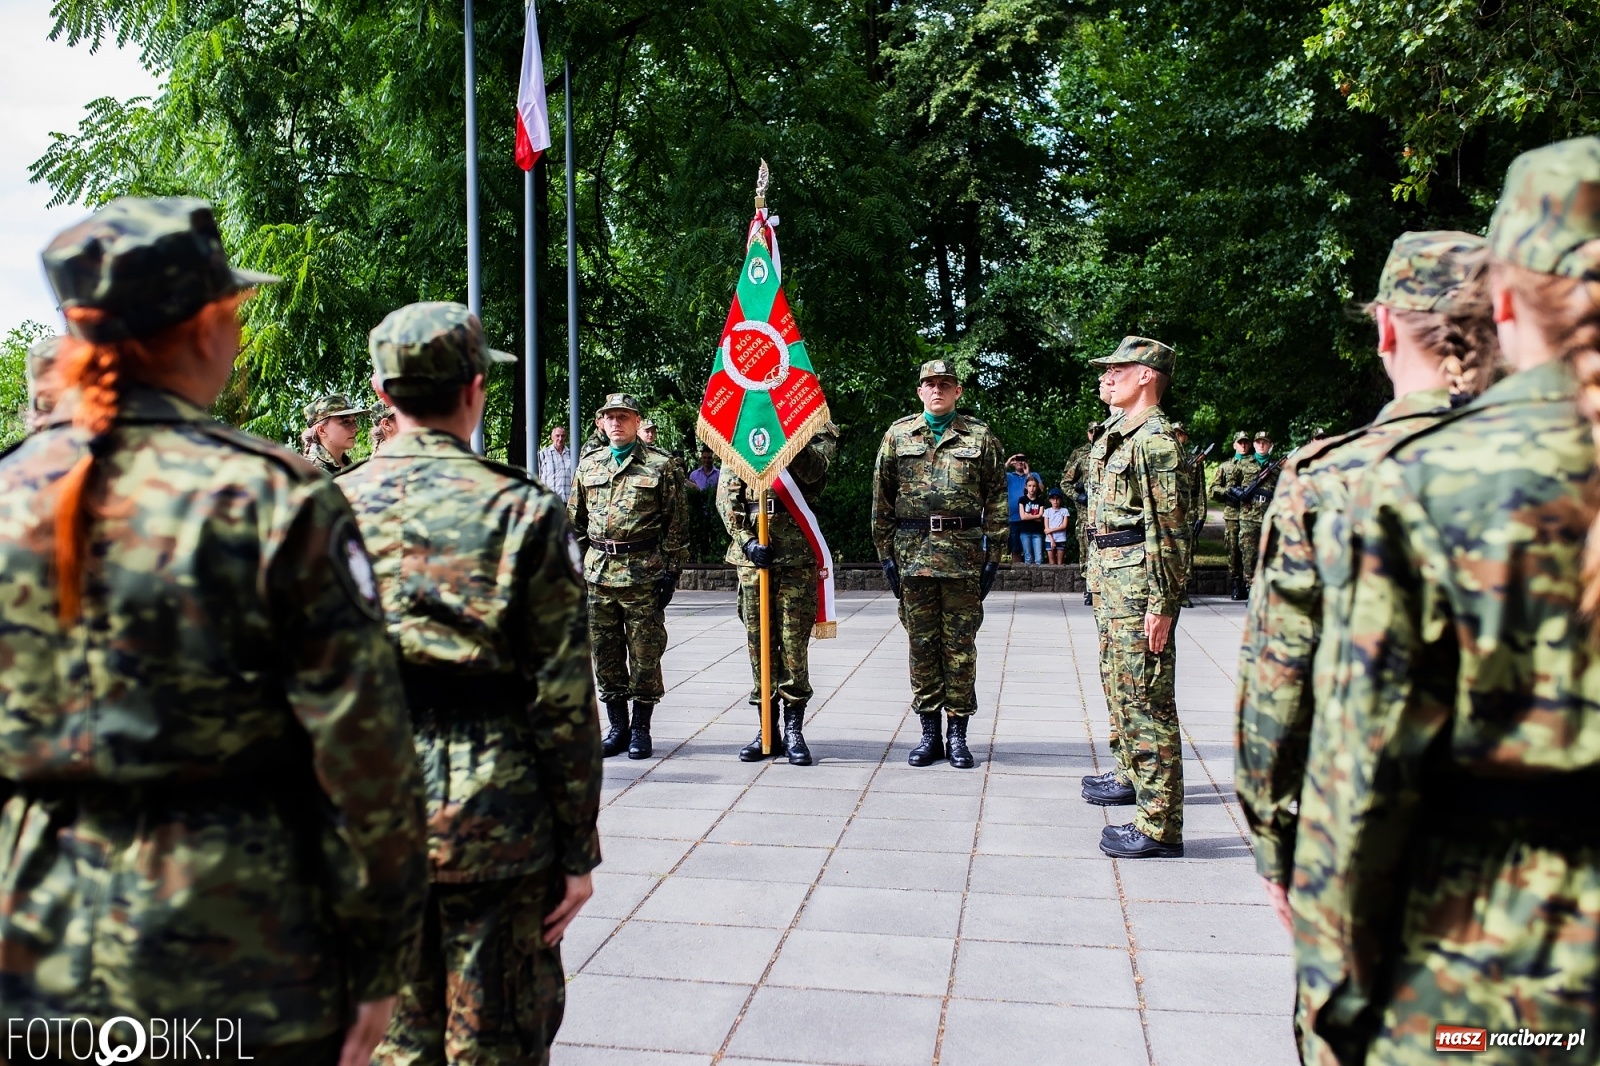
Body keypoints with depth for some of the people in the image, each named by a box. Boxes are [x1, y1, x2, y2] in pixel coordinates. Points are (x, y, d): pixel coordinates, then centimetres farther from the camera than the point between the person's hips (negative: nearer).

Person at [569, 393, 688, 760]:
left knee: (645, 655, 3)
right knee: (605, 656, 9)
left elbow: (677, 523, -3)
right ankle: (617, 728, 21)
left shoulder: (662, 465, -2)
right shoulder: (588, 465, 11)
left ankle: (641, 729, 16)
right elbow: (575, 521, 16)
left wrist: (671, 571, -7)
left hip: (643, 574, -4)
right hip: (598, 574, 4)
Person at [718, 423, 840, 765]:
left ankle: (794, 731, 8)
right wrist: (747, 541, -7)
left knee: (794, 642, -1)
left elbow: (812, 470, -15)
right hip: (751, 552, 2)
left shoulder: (818, 428, 8)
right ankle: (767, 728, 15)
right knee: (758, 641, 6)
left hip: (797, 553, -2)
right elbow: (726, 495, 5)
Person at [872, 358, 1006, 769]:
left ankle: (958, 734, 12)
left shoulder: (980, 436, 6)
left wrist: (993, 554, -1)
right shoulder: (898, 435, 8)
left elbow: (996, 500, 5)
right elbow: (882, 500, 8)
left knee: (960, 646, 3)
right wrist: (886, 554, 3)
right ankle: (930, 732, 15)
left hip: (964, 554, -1)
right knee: (921, 645, 6)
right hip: (913, 553, 1)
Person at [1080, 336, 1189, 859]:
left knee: (1144, 696, -8)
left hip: (1139, 582, -11)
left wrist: (1161, 603, -22)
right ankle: (1134, 774, 39)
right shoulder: (1120, 435, 17)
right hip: (1114, 579, 11)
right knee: (1118, 682, 22)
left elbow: (1168, 527, -19)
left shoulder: (1155, 438, -15)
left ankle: (1159, 825, -4)